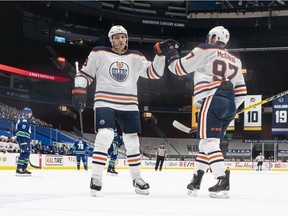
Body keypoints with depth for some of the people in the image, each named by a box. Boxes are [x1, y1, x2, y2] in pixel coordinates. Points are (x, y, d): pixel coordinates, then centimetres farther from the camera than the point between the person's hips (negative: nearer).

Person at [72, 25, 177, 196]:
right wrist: (79, 90, -10)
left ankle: (137, 178, 24)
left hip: (129, 105, 4)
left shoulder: (136, 57, 10)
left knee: (132, 141, 8)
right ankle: (96, 178, -12)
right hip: (105, 102, -3)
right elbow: (84, 73, 5)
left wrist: (161, 54, -9)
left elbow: (154, 73, 3)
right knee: (104, 136, -21)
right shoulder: (99, 54, 2)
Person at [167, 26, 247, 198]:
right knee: (207, 142, 13)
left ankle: (223, 181, -25)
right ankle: (196, 181, 13)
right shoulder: (235, 61, 26)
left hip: (213, 100, -7)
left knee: (209, 141, -12)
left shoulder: (205, 50, 7)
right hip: (230, 105, 7)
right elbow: (241, 91, 20)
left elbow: (180, 68, 8)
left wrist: (172, 56, 27)